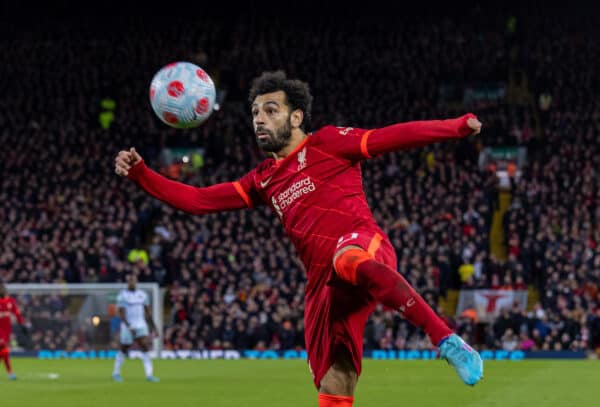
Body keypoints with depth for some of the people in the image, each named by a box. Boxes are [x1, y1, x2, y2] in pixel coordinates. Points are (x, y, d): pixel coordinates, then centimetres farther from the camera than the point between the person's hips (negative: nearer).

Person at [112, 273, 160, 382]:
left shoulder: (142, 294, 8)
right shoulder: (122, 295, -8)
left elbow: (147, 312, 14)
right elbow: (121, 313, -14)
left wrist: (152, 326, 10)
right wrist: (129, 327, -24)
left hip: (141, 325, 4)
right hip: (128, 326, -4)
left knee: (145, 348, -9)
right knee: (124, 350, 6)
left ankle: (149, 374, -12)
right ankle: (116, 373, 25)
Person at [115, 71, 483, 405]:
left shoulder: (327, 143, 10)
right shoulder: (263, 180, 25)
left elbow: (393, 137, 2)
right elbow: (198, 200, 23)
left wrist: (457, 127, -8)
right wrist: (140, 174, 13)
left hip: (364, 246, -6)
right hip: (324, 283, 6)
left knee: (348, 260, -44)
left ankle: (446, 339, -52)